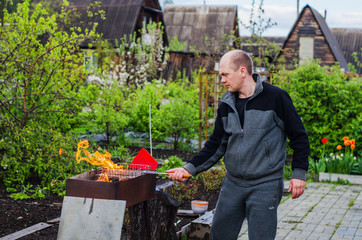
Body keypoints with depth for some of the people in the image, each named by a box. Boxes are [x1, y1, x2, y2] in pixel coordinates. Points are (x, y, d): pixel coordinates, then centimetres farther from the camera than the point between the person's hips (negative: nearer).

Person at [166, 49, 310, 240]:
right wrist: (190, 168, -1)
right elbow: (216, 144, 9)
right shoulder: (226, 104, 6)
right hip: (232, 184, 6)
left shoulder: (276, 97, -10)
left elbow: (298, 136, -4)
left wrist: (299, 173, -7)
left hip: (265, 186, -5)